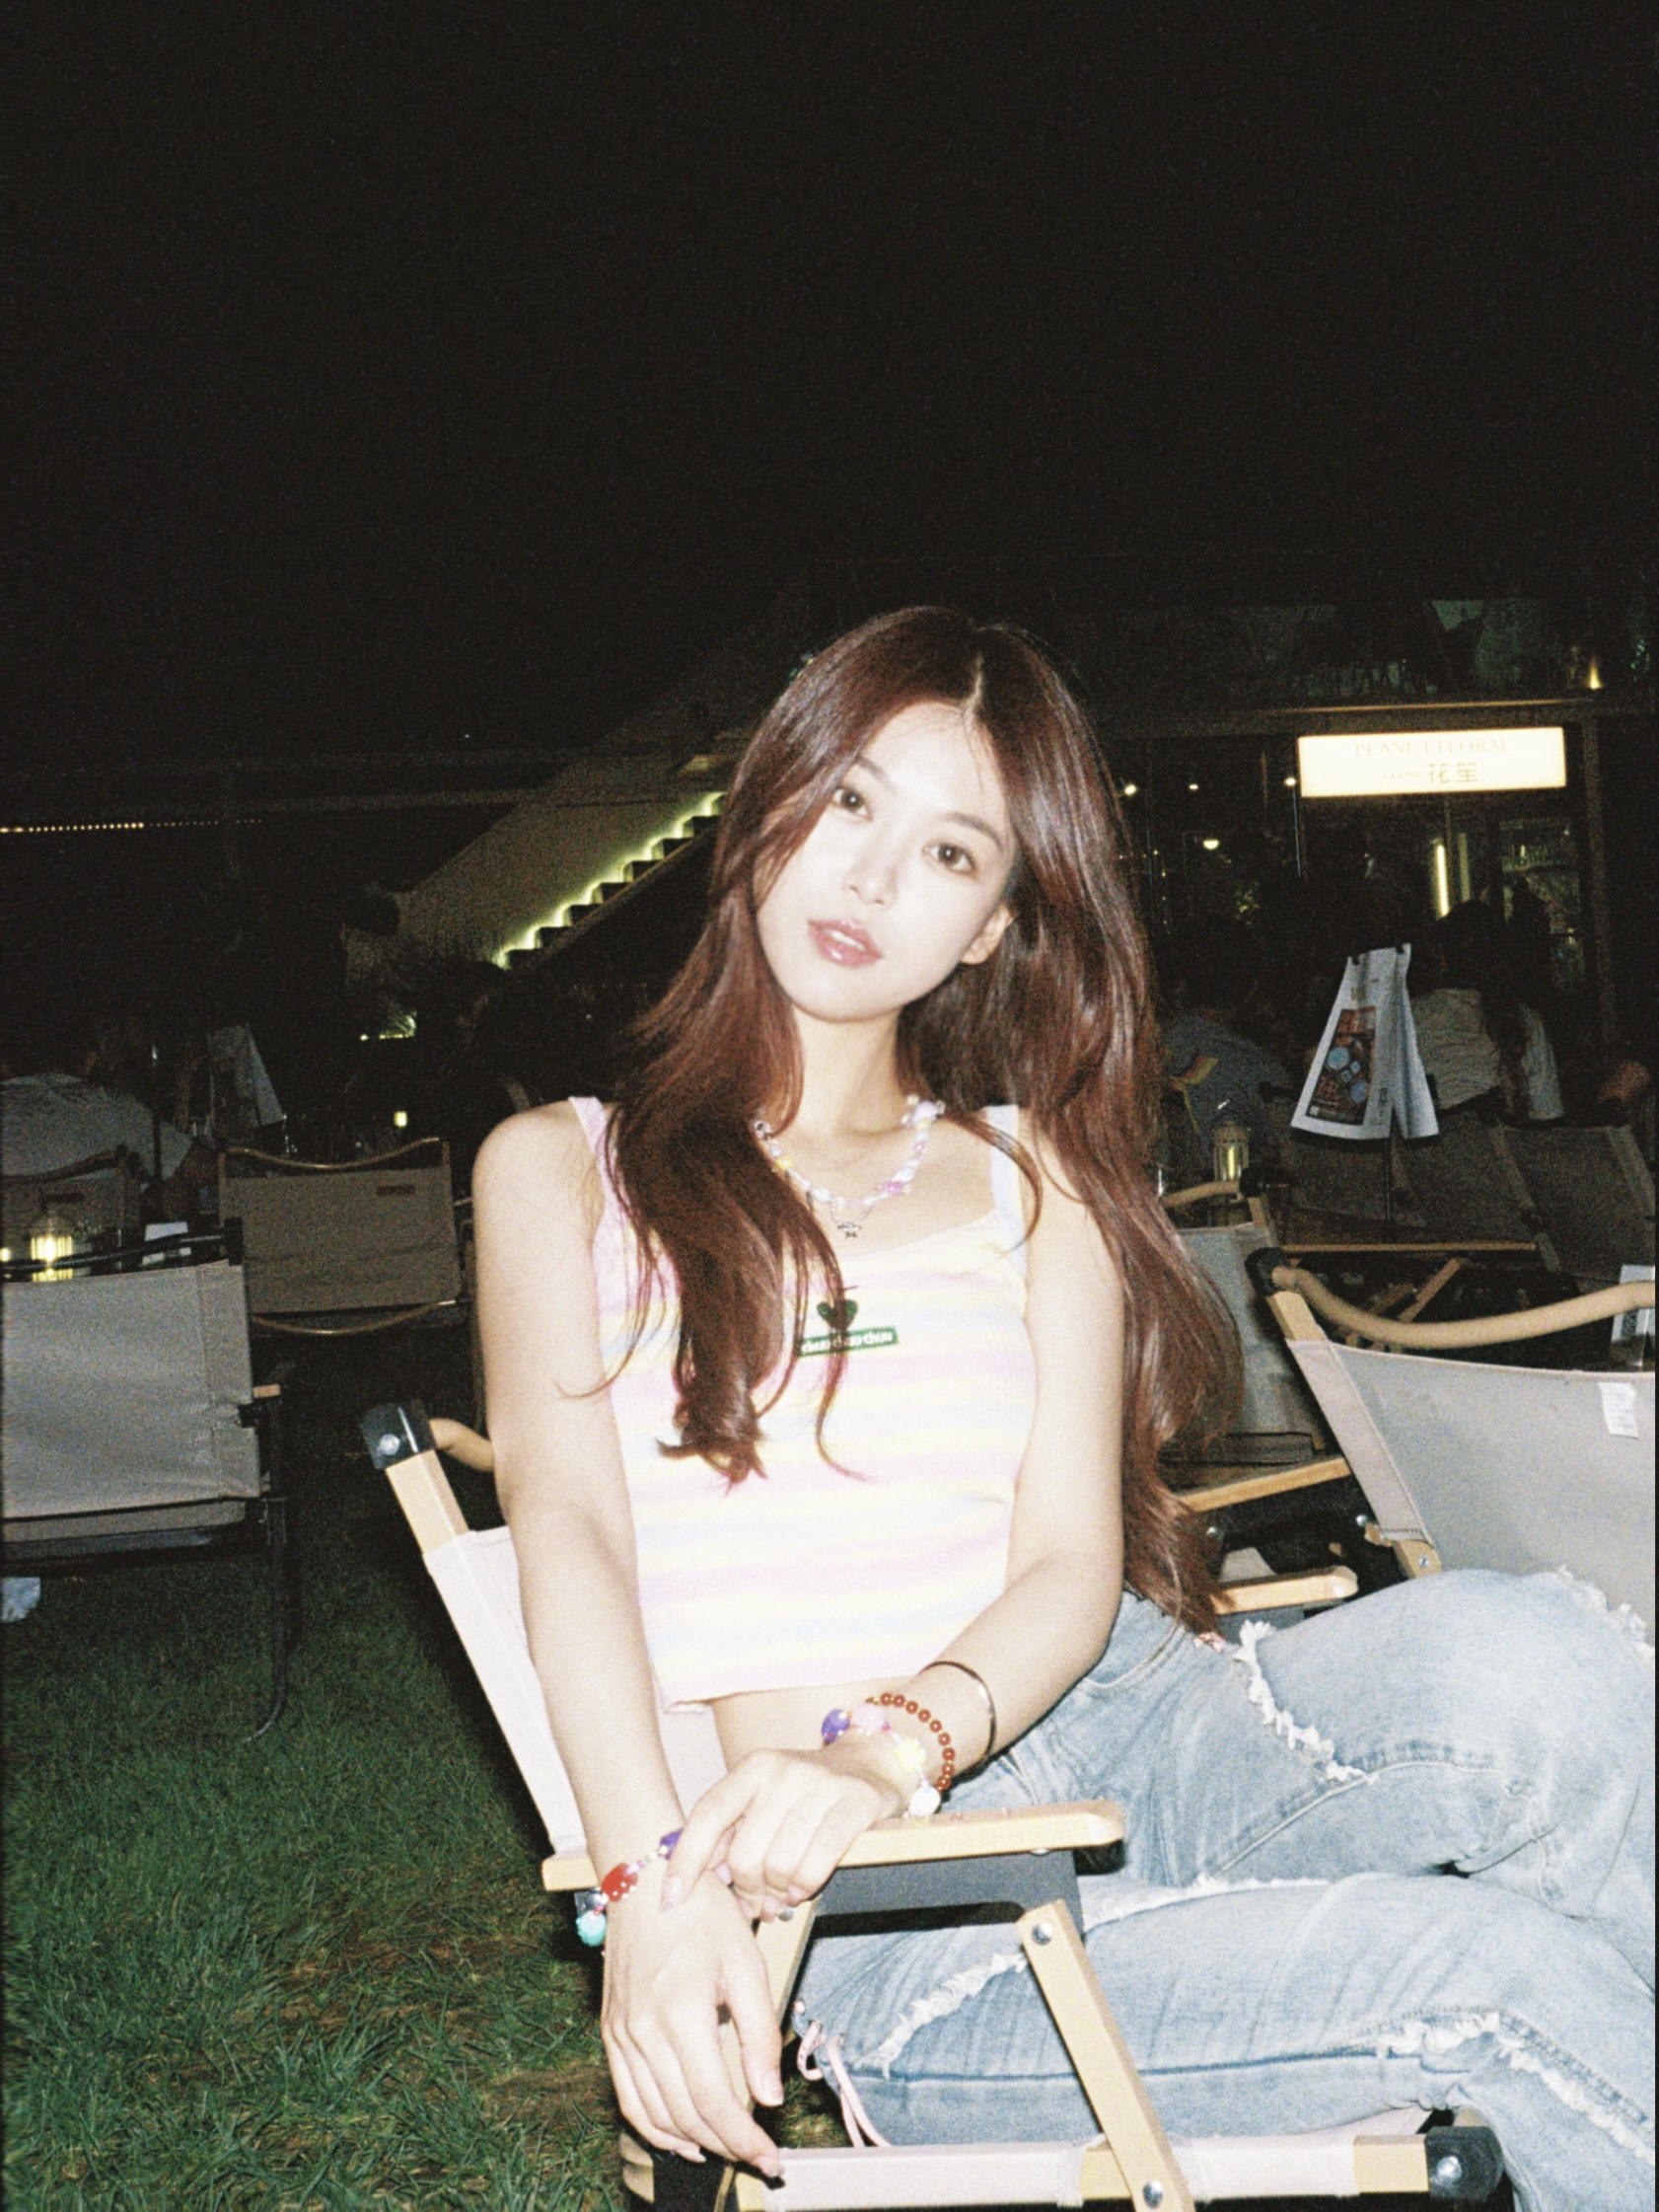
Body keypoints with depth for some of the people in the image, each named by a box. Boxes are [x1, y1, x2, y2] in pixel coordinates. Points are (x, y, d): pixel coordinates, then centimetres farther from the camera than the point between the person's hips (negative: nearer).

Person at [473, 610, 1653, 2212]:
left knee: (1519, 1656, -31)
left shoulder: (1032, 1178, 18)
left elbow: (1074, 1565, 4)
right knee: (1500, 1972, -29)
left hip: (1131, 1727, 3)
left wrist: (894, 1743, -19)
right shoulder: (559, 1169, 13)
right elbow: (568, 1522, -3)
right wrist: (649, 1884, -20)